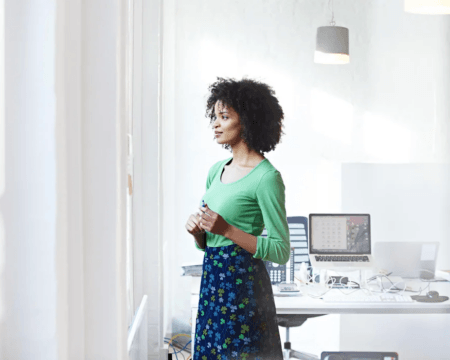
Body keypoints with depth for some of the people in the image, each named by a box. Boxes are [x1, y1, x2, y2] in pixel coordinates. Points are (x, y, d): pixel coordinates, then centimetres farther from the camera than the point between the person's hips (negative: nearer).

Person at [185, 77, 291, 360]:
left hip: (244, 286, -7)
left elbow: (282, 251, -14)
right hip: (212, 283, 8)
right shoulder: (216, 171, 13)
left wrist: (227, 230, -19)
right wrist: (197, 231, -2)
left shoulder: (266, 177, -11)